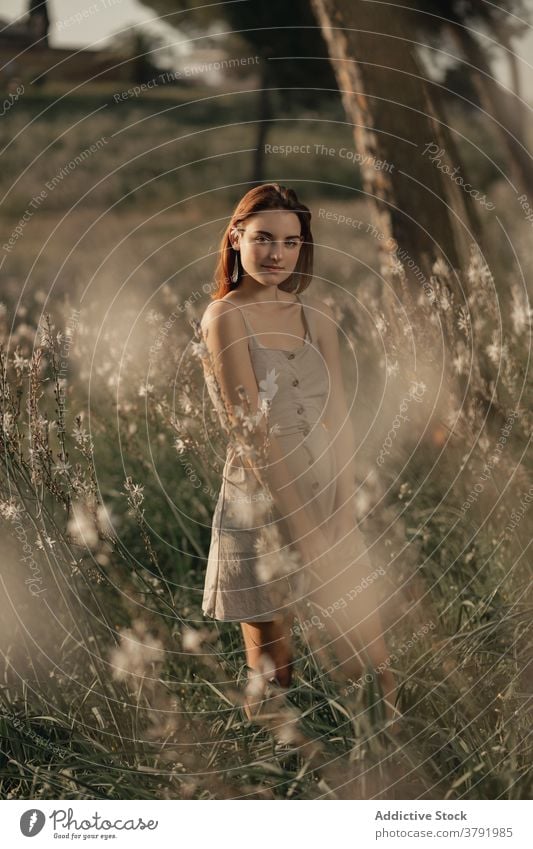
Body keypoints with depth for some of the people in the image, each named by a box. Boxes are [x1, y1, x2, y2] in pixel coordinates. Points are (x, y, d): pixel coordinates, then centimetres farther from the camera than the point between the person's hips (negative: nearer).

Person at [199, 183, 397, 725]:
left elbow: (339, 417, 3)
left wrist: (345, 515, -9)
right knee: (272, 668, 4)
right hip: (260, 505, -4)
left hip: (328, 496, 5)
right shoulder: (225, 317, -7)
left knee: (366, 649, 4)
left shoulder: (316, 315, 9)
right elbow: (252, 434, -13)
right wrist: (308, 536, -17)